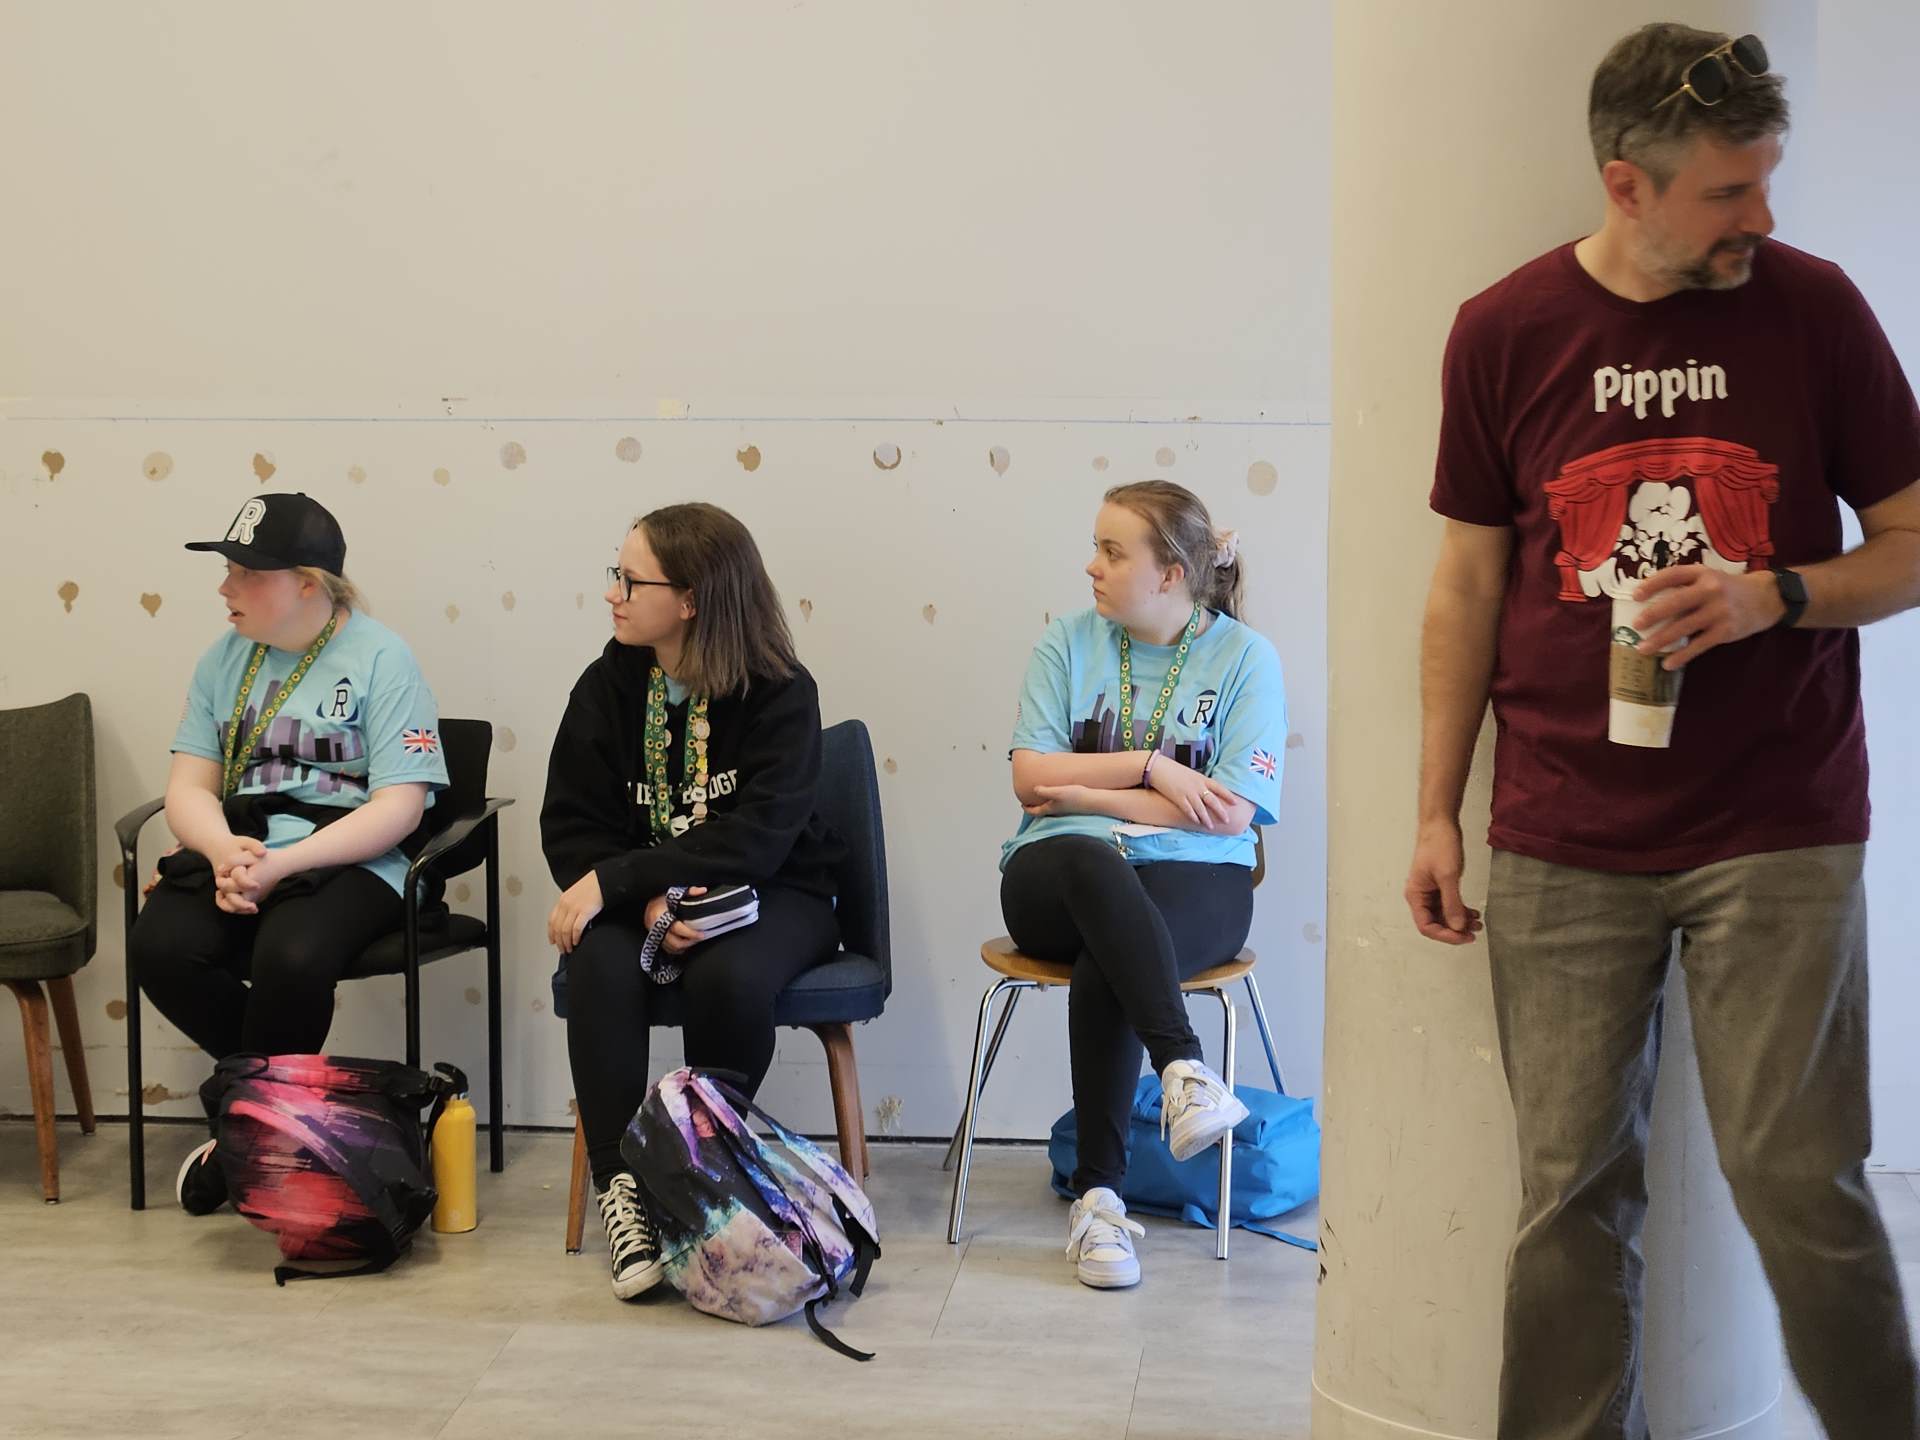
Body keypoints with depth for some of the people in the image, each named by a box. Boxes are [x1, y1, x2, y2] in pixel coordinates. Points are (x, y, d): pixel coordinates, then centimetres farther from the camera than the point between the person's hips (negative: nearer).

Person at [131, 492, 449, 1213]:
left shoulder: (380, 657, -4)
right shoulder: (226, 657, 13)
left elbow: (397, 807, -11)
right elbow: (188, 787, 9)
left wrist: (281, 864, -20)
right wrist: (224, 848, -15)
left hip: (347, 862, -5)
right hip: (236, 851, 5)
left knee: (292, 956, -35)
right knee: (160, 946, -25)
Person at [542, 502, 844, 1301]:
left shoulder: (781, 693, -11)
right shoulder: (607, 686, 0)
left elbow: (755, 837, -23)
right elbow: (570, 825, -4)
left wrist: (612, 880, -30)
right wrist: (648, 900, -24)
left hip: (768, 893, -2)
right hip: (640, 894, 3)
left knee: (728, 978, -35)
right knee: (601, 968, -31)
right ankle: (622, 1187, -24)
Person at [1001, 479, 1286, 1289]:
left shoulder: (1245, 657, 2)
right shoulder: (1068, 643, 10)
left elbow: (1233, 811, -7)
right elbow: (1030, 776, 2)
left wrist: (1085, 791, -5)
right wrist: (1149, 768, -8)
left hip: (1191, 878, -1)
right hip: (1060, 872, 1)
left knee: (1104, 964, -34)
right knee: (1092, 861, -37)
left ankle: (1099, 1196, -26)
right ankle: (1182, 1069, -45)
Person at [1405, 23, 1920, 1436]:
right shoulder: (1504, 334, 1)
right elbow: (1469, 585, 8)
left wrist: (1773, 597, -15)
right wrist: (1439, 814, 6)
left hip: (1778, 835, -1)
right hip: (1565, 844, 1)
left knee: (1802, 1187, -1)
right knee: (1573, 1192, 6)